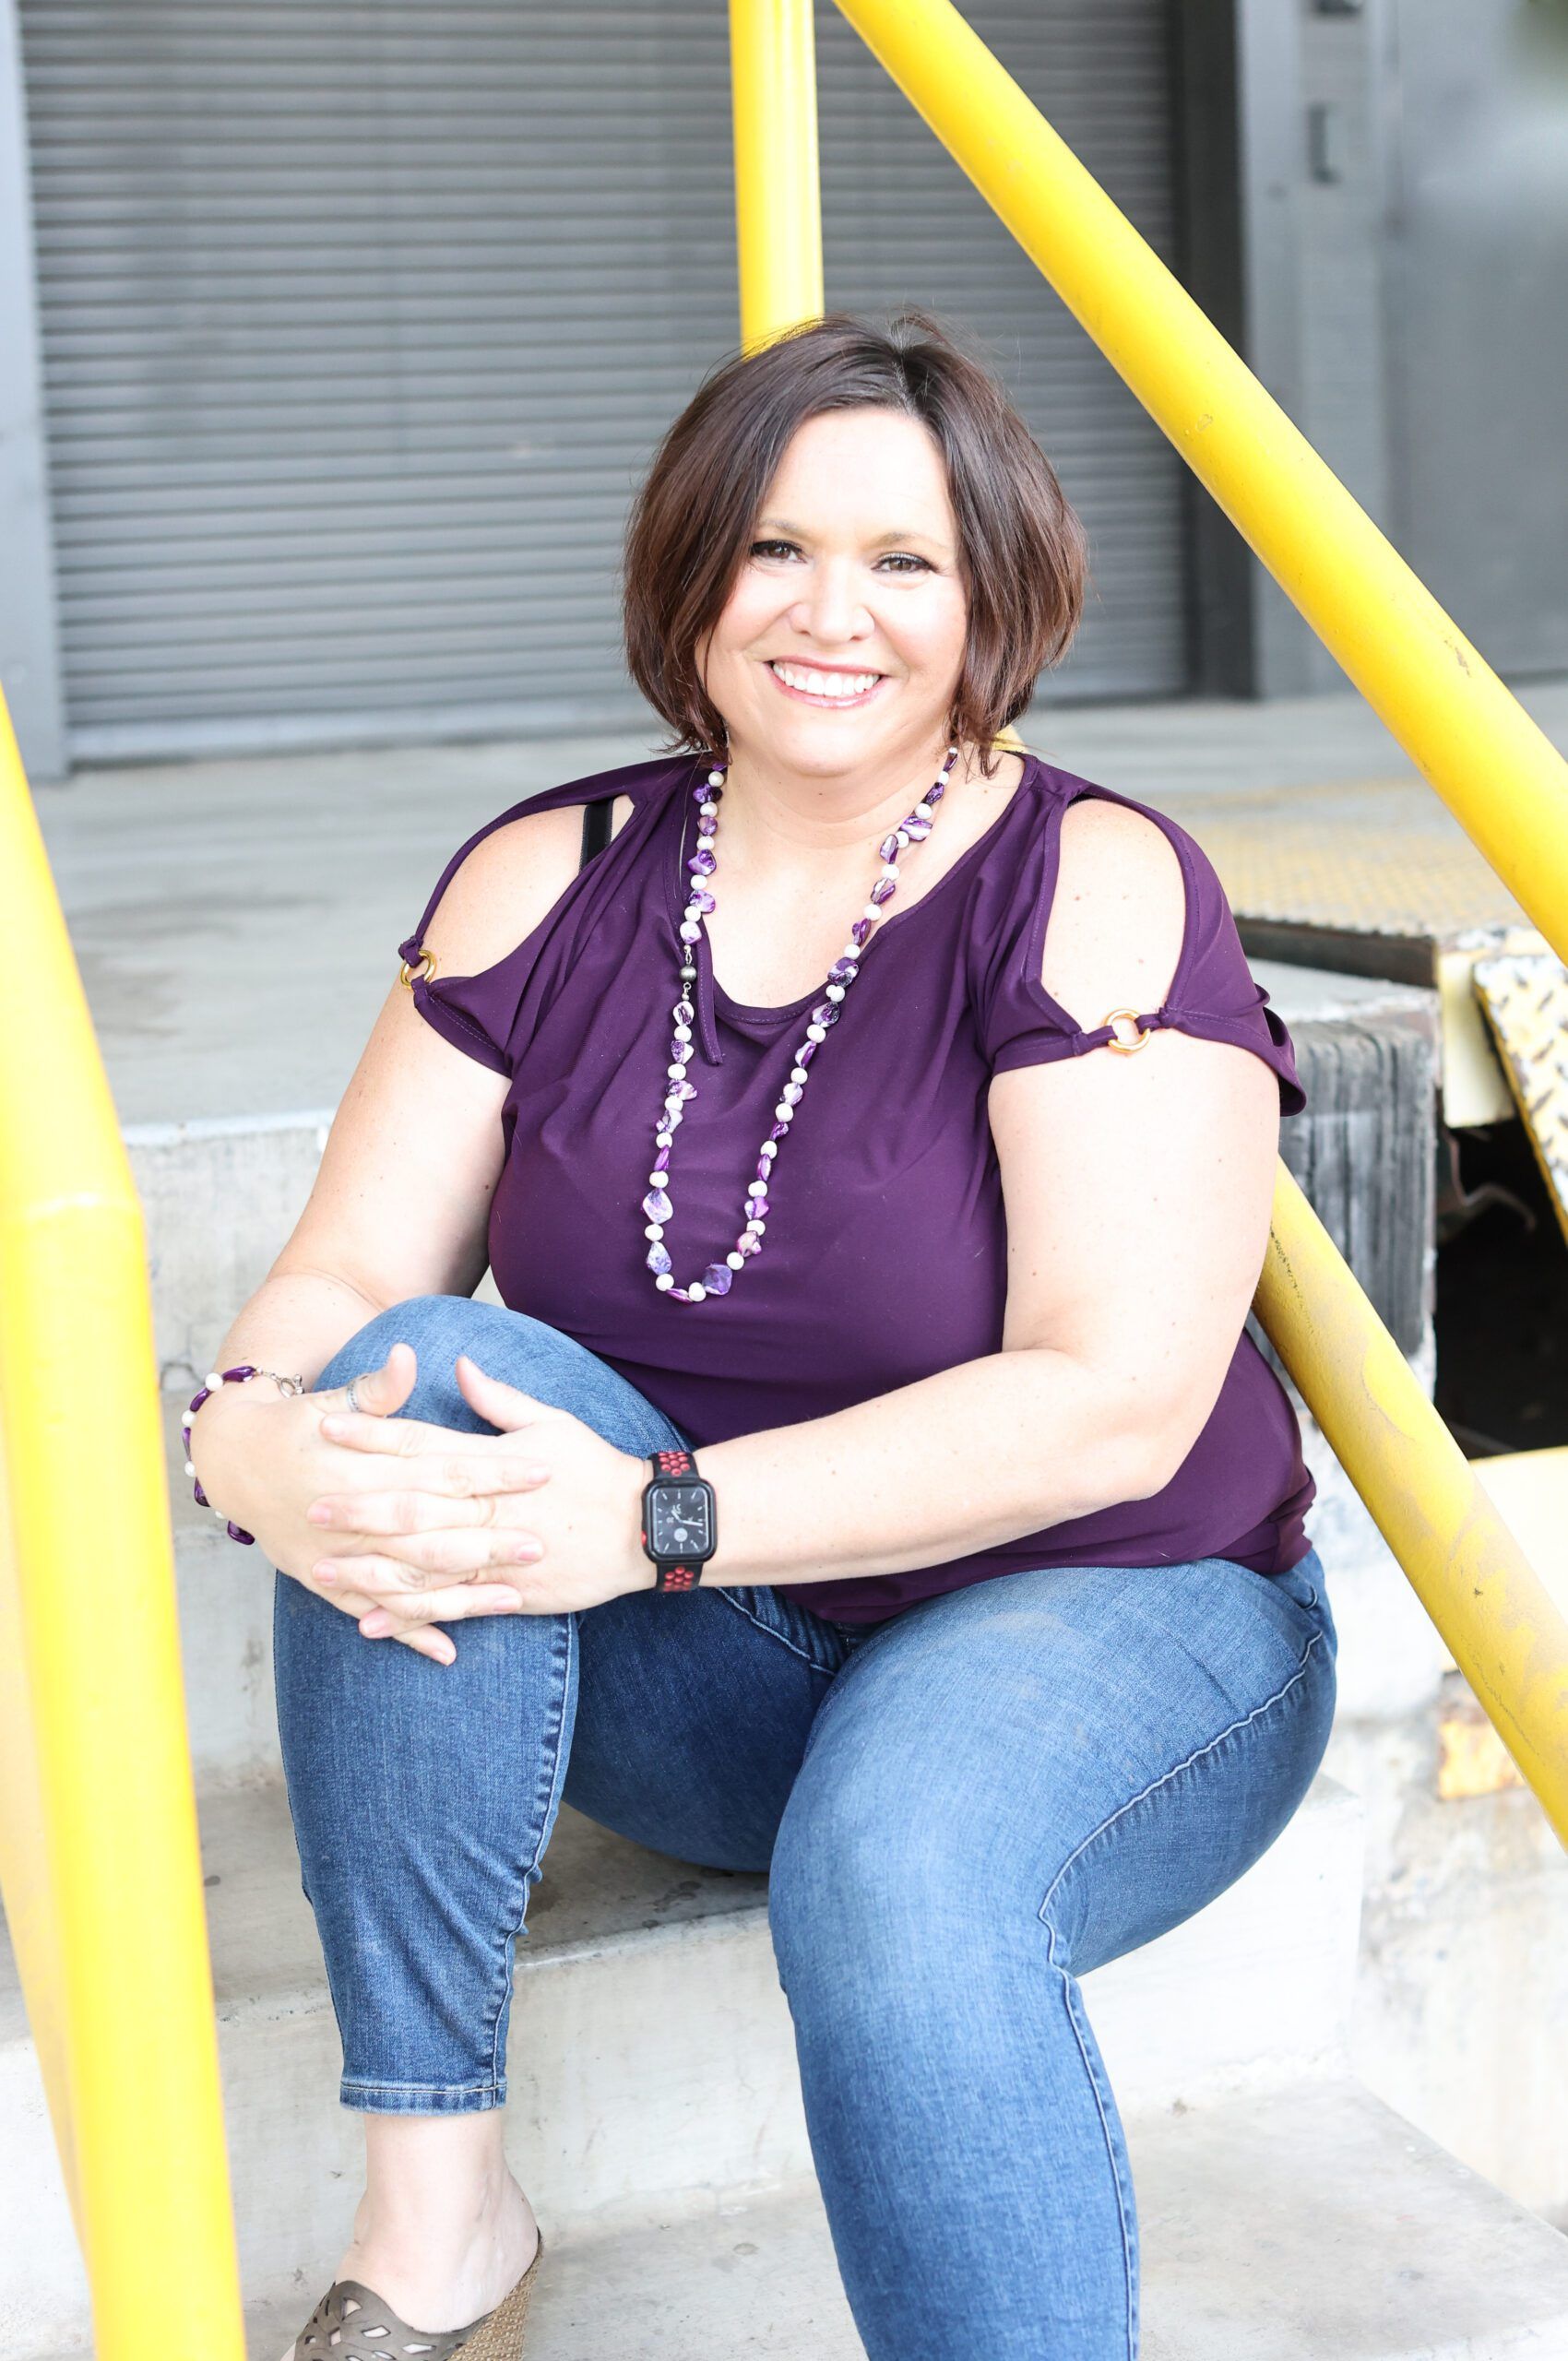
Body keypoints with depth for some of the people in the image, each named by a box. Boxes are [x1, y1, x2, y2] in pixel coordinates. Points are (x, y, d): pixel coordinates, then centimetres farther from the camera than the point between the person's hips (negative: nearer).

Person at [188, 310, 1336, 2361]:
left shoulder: (1095, 887, -13)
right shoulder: (546, 882, 1)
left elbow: (1116, 1402, -22)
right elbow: (342, 1274, -2)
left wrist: (658, 1521, -30)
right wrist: (254, 1435, -26)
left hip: (1103, 1628, -4)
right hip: (705, 1677, 4)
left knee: (898, 1869, -37)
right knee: (405, 1390, -23)